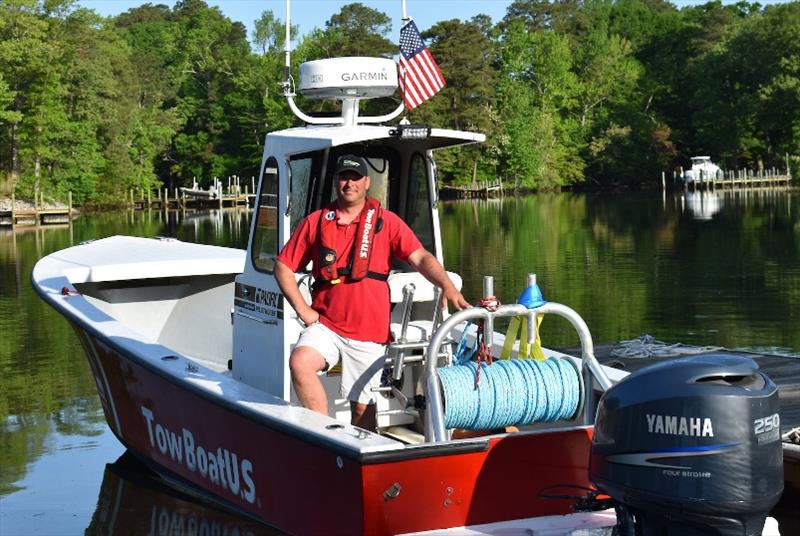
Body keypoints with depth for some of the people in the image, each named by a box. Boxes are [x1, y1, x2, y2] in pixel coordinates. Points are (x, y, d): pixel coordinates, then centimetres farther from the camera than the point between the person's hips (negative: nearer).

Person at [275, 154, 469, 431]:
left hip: (369, 332, 0)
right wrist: (302, 308, 0)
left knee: (363, 408, 4)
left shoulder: (386, 221, 5)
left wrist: (447, 286, -23)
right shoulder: (315, 222, 8)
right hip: (326, 324, 1)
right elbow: (283, 267, 12)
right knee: (300, 362, -28)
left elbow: (420, 257, -5)